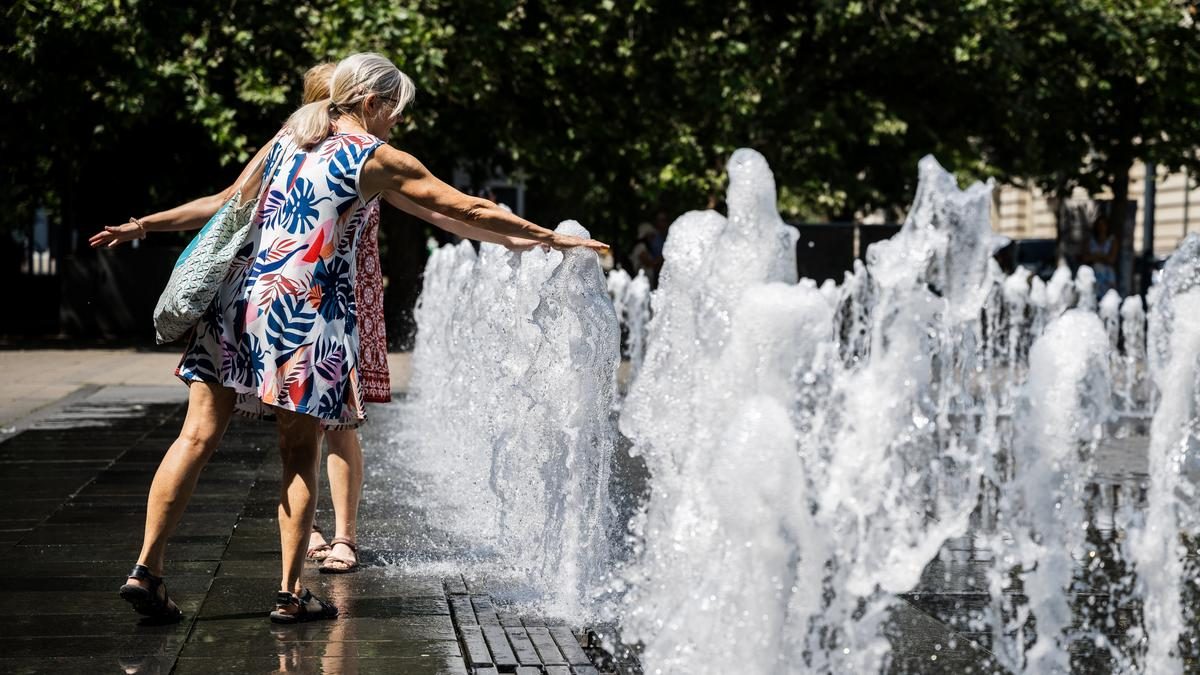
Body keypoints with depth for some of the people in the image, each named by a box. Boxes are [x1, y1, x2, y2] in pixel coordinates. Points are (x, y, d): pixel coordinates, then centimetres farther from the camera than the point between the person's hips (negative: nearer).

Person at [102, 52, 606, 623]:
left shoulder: (287, 138, 16)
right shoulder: (378, 159, 1)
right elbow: (471, 211, 3)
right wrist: (554, 239, 9)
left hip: (240, 296, 5)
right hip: (306, 316, -5)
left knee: (198, 436, 2)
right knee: (300, 455, 4)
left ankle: (147, 569, -4)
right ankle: (291, 593, 5)